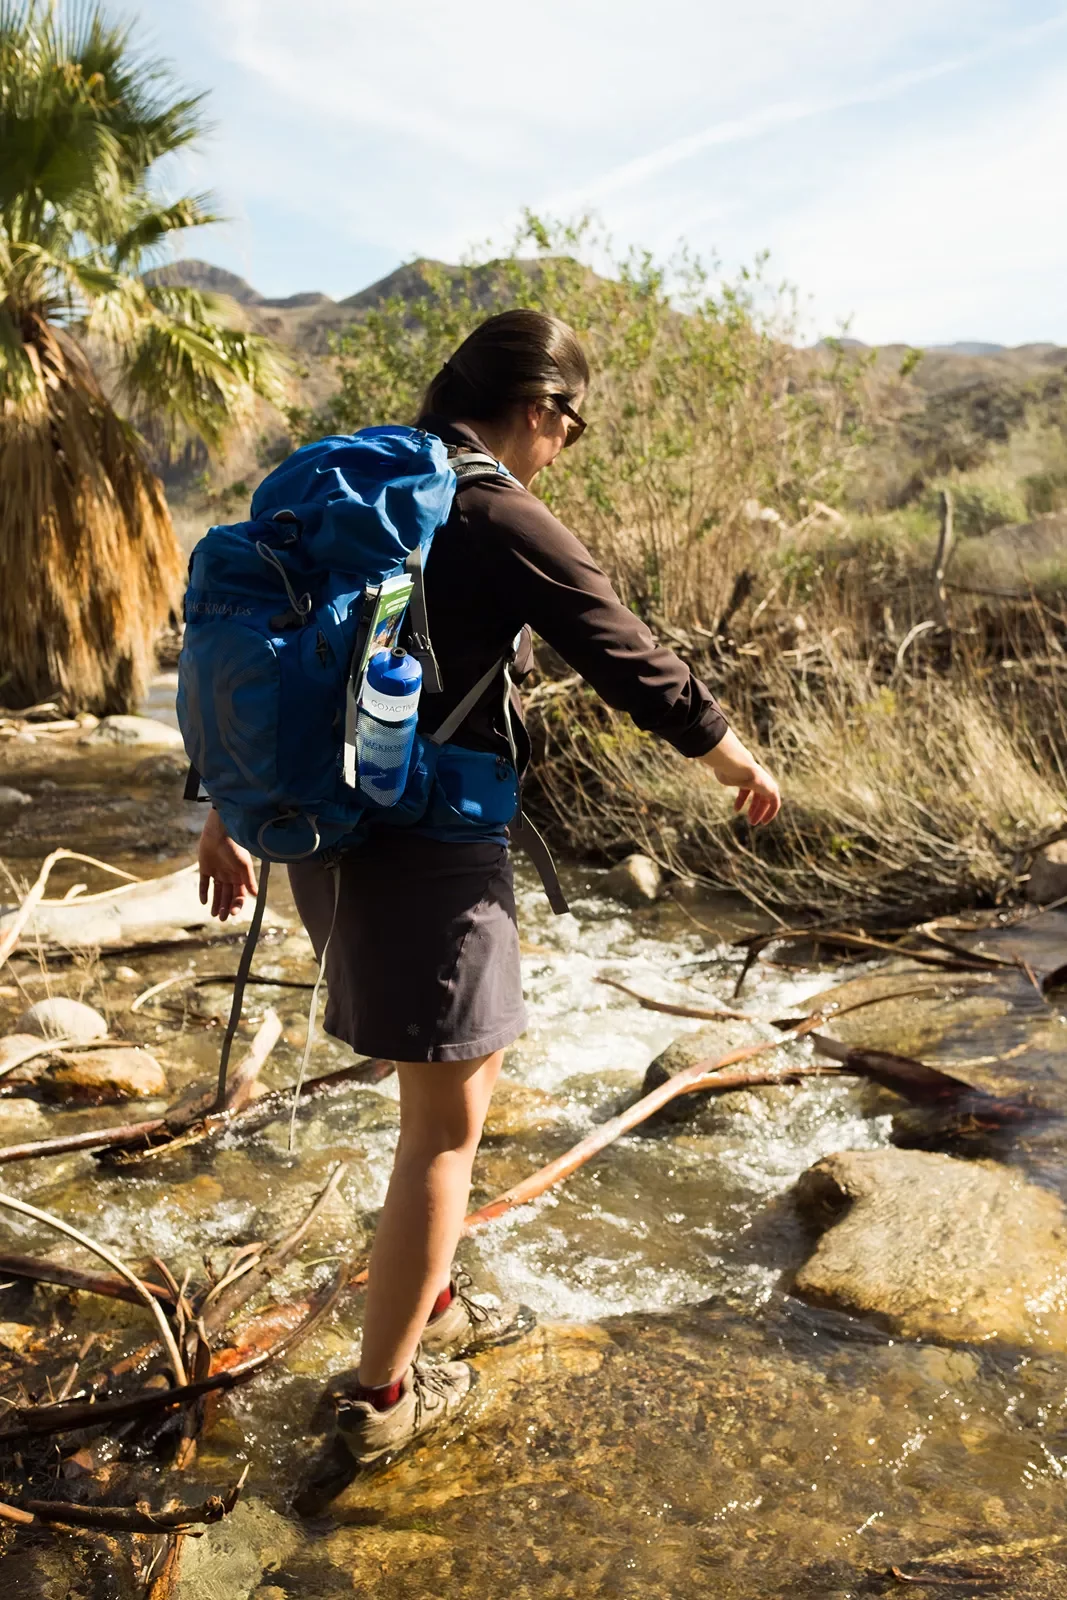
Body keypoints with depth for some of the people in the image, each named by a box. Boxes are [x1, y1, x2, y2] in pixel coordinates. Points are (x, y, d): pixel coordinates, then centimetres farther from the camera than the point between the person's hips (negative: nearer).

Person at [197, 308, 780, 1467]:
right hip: (429, 851, -8)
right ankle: (384, 1395, 22)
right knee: (444, 1122, 7)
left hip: (330, 835, 8)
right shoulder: (502, 518, -13)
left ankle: (426, 1301, 40)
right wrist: (742, 767, 10)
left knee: (471, 1061, 25)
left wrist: (228, 814, 20)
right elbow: (637, 669, -7)